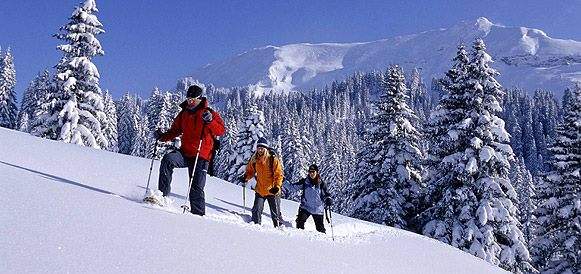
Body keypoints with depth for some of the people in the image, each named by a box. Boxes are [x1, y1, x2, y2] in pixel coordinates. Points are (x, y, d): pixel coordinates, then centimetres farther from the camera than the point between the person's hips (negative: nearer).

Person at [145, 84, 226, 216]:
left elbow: (221, 130, -11)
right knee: (167, 160, -25)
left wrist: (210, 121, -28)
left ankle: (198, 213, 10)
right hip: (185, 153, 4)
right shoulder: (183, 114, 14)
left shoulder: (209, 113, -1)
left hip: (201, 156, -4)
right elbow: (174, 131, 20)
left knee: (196, 188, -5)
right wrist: (162, 136, 1)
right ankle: (163, 196, -26)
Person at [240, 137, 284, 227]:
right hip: (259, 190, 3)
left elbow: (279, 175, -11)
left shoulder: (273, 159, -12)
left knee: (275, 213, 6)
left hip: (272, 191, -3)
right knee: (256, 210, 1)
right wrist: (245, 177, -6)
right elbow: (250, 171, 15)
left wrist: (277, 187, -23)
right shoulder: (254, 159, 0)